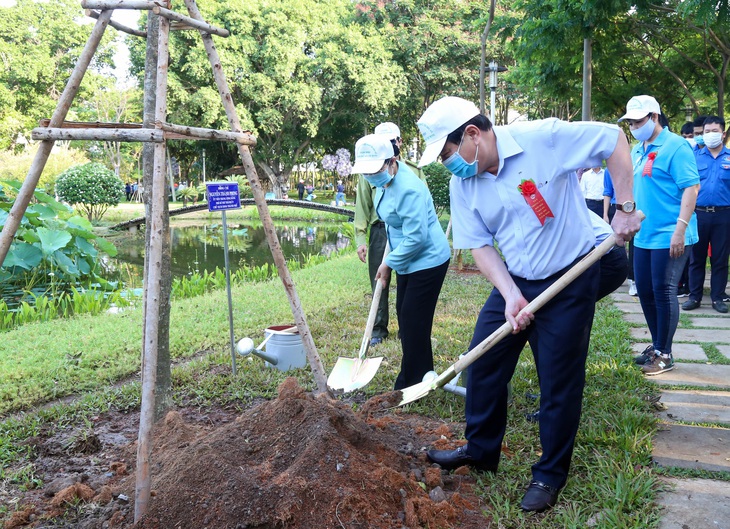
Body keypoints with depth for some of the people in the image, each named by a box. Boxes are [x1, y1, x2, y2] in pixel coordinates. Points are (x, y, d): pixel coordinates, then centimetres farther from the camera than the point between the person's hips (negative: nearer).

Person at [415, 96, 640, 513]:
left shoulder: (542, 139, -20)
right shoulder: (462, 184, -4)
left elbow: (614, 139, -13)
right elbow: (481, 245, -2)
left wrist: (626, 208, -17)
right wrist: (511, 295, -15)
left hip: (570, 280, -5)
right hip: (514, 282, 5)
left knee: (560, 382, 3)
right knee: (482, 365, 8)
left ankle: (550, 475, 22)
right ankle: (481, 450, 30)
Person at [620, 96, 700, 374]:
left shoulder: (675, 146, -11)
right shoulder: (637, 150, 13)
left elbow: (691, 187, -17)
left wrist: (680, 229, -24)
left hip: (668, 236, -8)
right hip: (643, 235, 8)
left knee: (663, 293, -3)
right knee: (645, 292, 13)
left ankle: (664, 354, 9)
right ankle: (656, 344, 28)